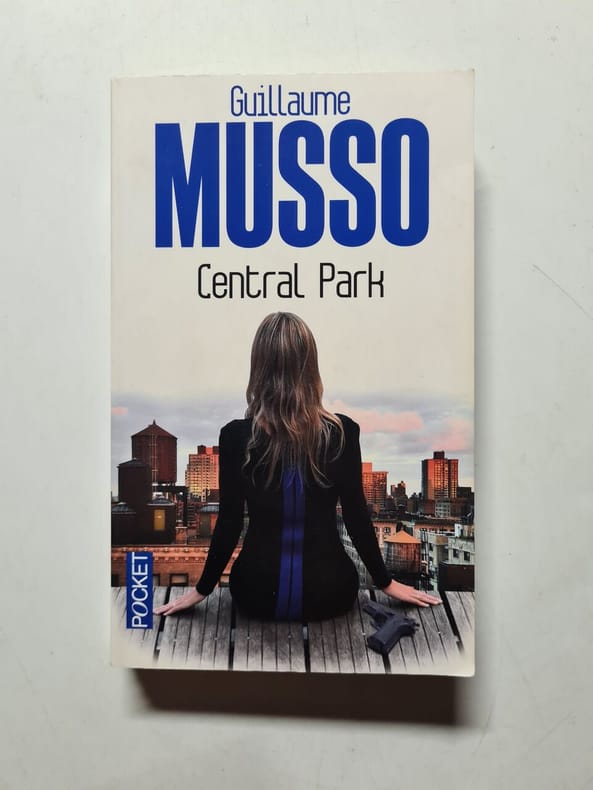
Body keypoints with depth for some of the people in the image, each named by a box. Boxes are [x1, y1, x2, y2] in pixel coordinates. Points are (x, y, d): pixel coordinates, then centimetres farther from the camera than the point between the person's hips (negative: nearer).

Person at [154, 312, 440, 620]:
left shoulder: (235, 436, -16)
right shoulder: (343, 432, -15)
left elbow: (229, 523, -9)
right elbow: (357, 516, -7)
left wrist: (202, 589, 8)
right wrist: (385, 582, 9)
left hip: (258, 594, 0)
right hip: (328, 593, 0)